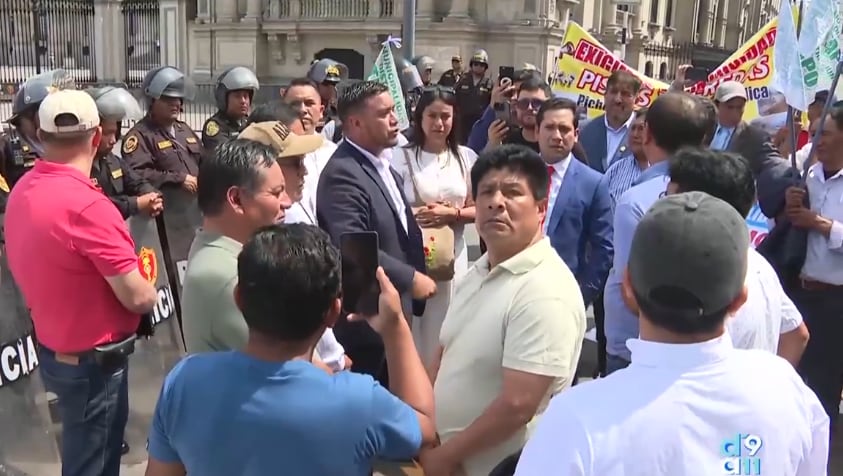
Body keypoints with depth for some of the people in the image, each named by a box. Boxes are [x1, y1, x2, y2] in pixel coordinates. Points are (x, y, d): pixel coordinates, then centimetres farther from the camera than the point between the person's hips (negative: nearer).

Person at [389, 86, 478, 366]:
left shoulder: (466, 157, 5)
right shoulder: (401, 156, -4)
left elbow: (477, 209, 6)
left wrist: (451, 214, -11)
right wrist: (416, 214, -21)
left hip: (452, 256, 3)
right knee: (413, 329, 2)